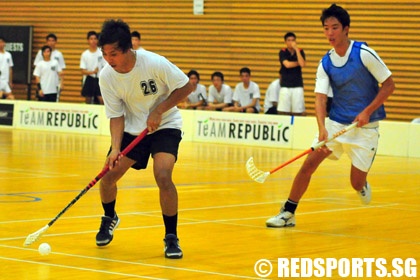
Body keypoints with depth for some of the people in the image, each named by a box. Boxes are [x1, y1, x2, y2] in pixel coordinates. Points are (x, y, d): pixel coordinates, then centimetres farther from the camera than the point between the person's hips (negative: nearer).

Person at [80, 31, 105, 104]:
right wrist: (92, 72, -21)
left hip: (100, 79, -1)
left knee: (102, 100, -12)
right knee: (88, 101, 6)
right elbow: (83, 71, -2)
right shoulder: (85, 54, 0)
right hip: (89, 80, 1)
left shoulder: (102, 53, -2)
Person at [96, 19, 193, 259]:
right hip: (132, 129, 4)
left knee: (163, 177, -24)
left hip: (165, 125, -4)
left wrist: (158, 111, -23)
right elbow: (116, 116, -11)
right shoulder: (106, 77, -16)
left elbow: (186, 86, -16)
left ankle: (171, 237, -6)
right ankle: (110, 219, 30)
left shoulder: (155, 63, -27)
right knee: (109, 175, -4)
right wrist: (116, 149, -26)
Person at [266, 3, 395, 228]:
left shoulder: (364, 54, -13)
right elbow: (320, 98, -11)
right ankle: (288, 213, -2)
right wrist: (322, 128, -28)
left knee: (357, 183, 0)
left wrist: (367, 112, -18)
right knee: (309, 163, -12)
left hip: (365, 127, -3)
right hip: (336, 123, 3)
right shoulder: (325, 63, -2)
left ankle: (363, 186, 39)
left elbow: (389, 85, -9)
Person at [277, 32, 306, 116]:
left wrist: (296, 49, -11)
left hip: (298, 86, 1)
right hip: (285, 86, -1)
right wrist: (298, 63, -2)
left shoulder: (300, 51, 6)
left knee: (298, 112, -2)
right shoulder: (282, 52, 3)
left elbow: (302, 64, -12)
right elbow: (287, 64, -12)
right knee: (283, 112, -4)